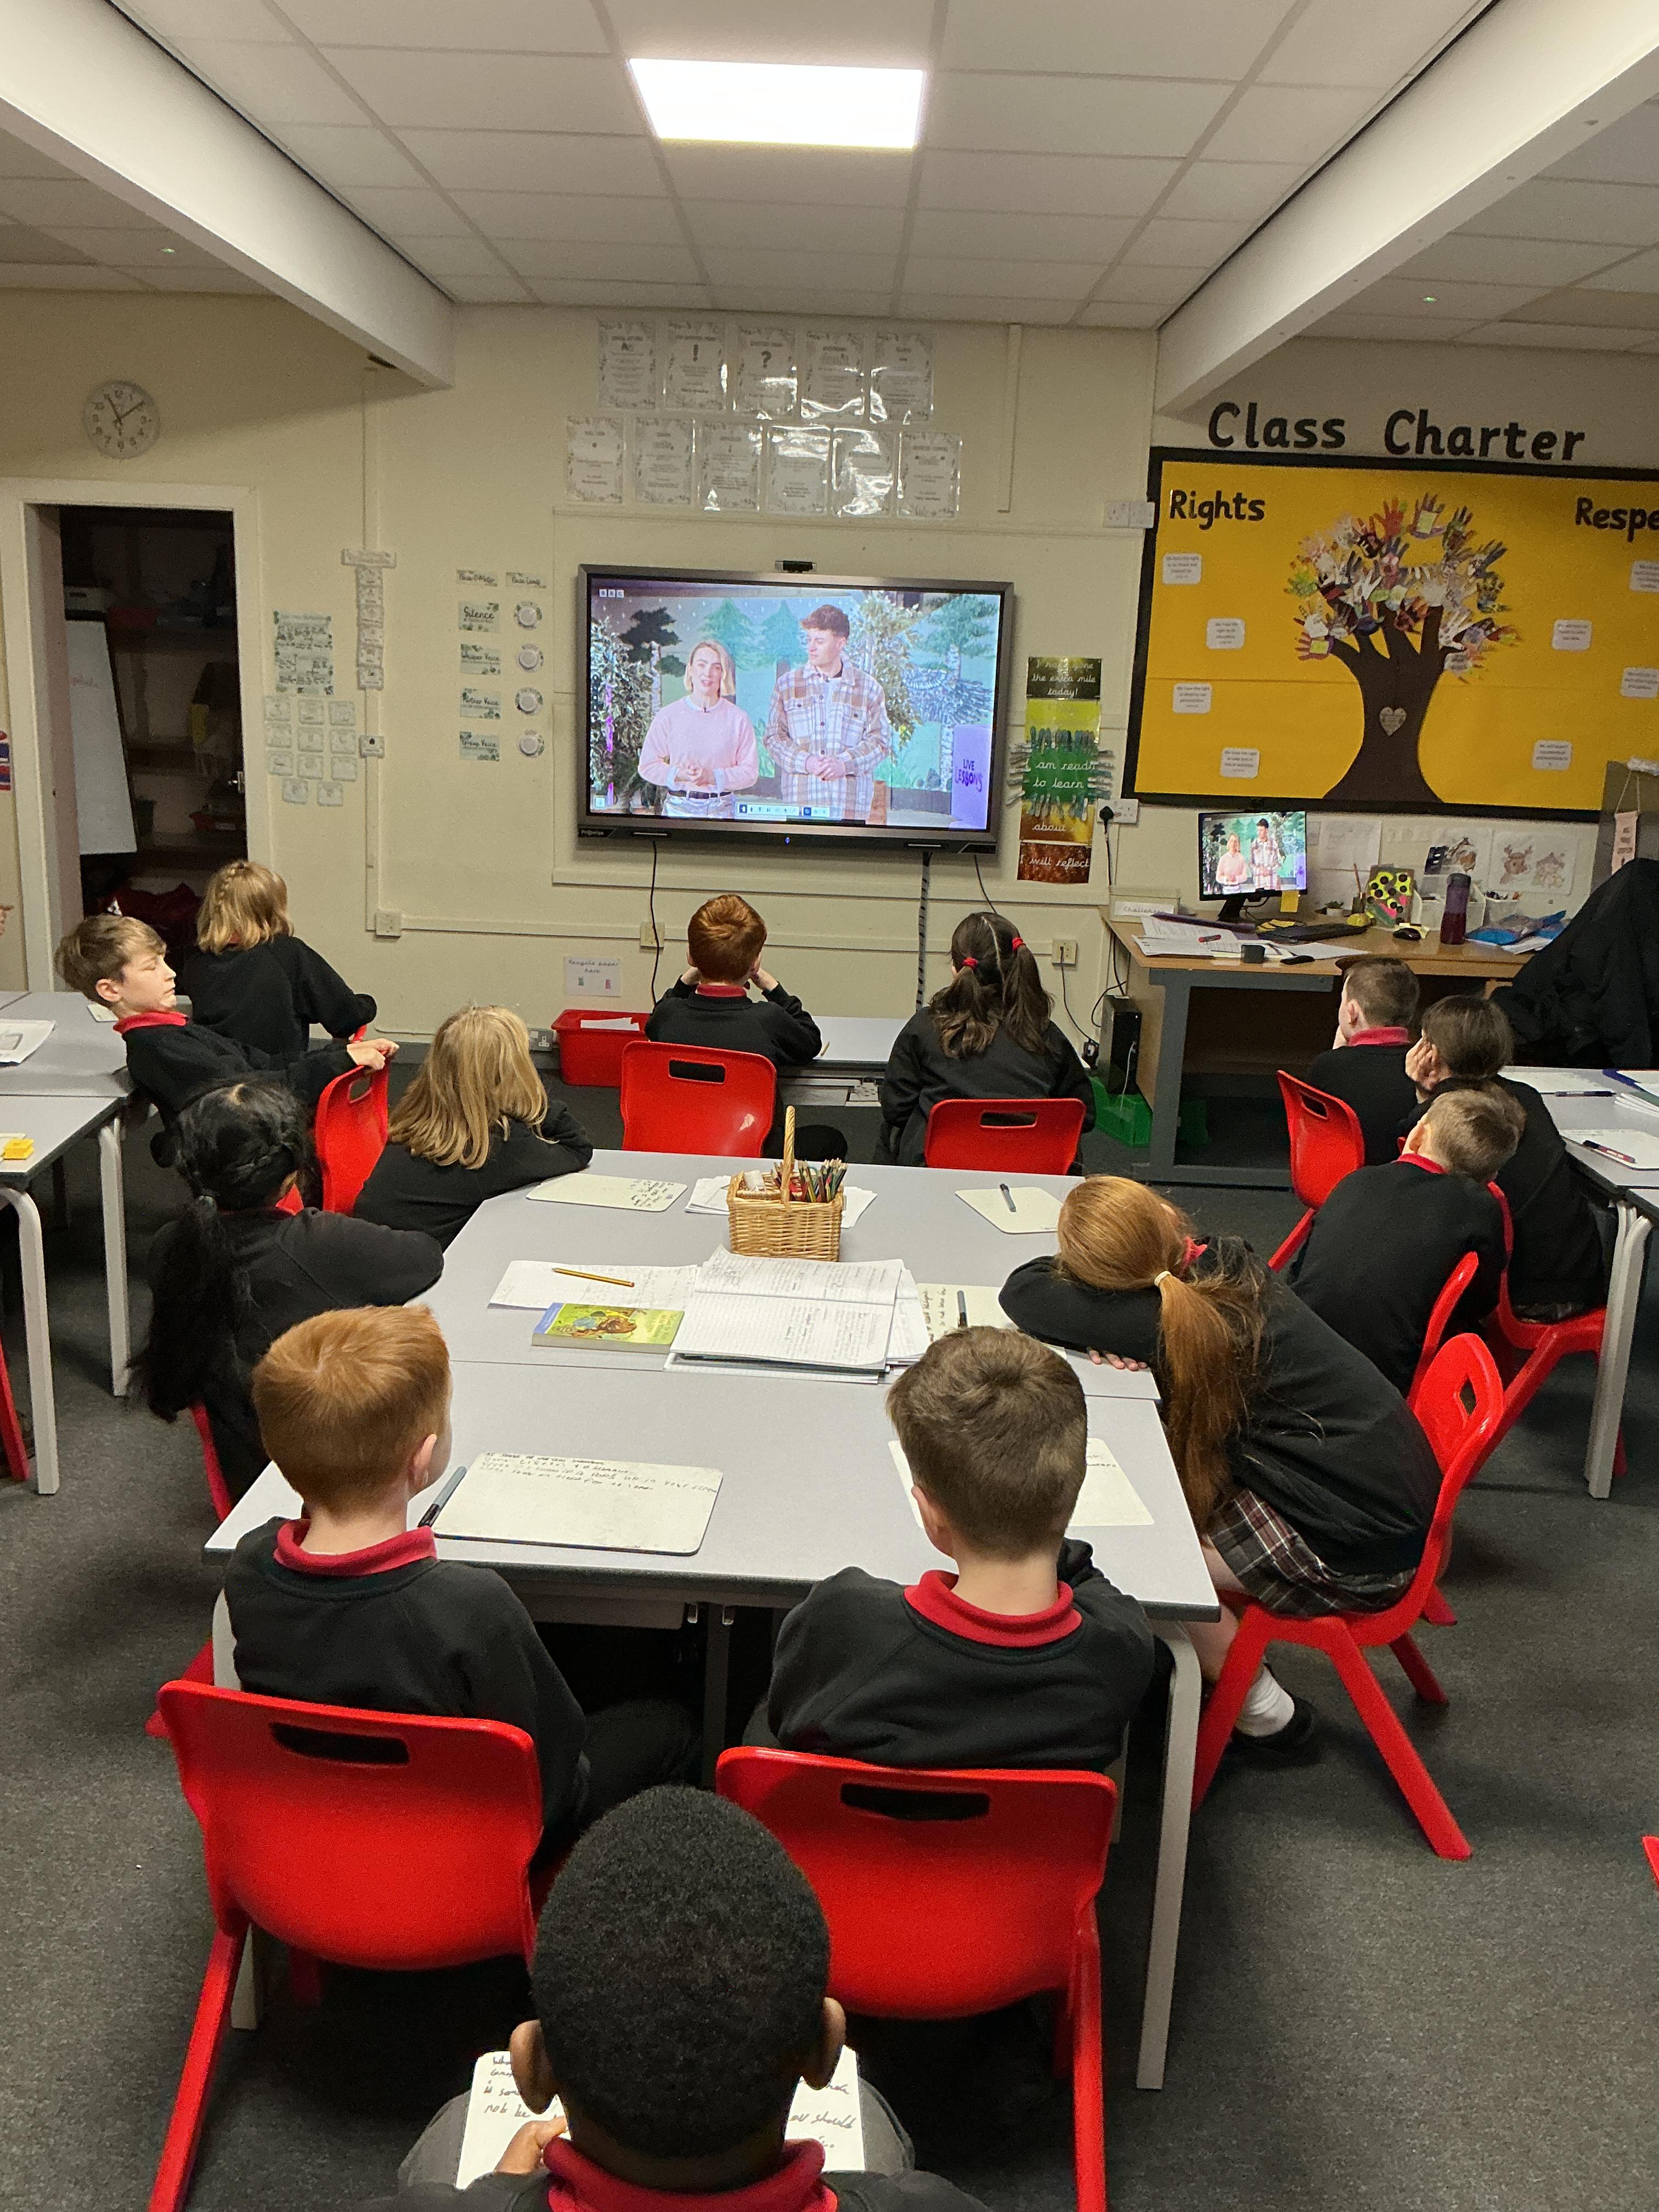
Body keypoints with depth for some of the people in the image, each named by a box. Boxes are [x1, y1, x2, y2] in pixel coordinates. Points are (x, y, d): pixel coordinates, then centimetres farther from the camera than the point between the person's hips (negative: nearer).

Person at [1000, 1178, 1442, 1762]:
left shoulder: (1167, 1320, -23)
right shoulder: (1228, 1268, -1)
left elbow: (1022, 1293, -17)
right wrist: (1111, 1335, -8)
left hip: (1355, 1557, -8)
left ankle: (1268, 1717, 13)